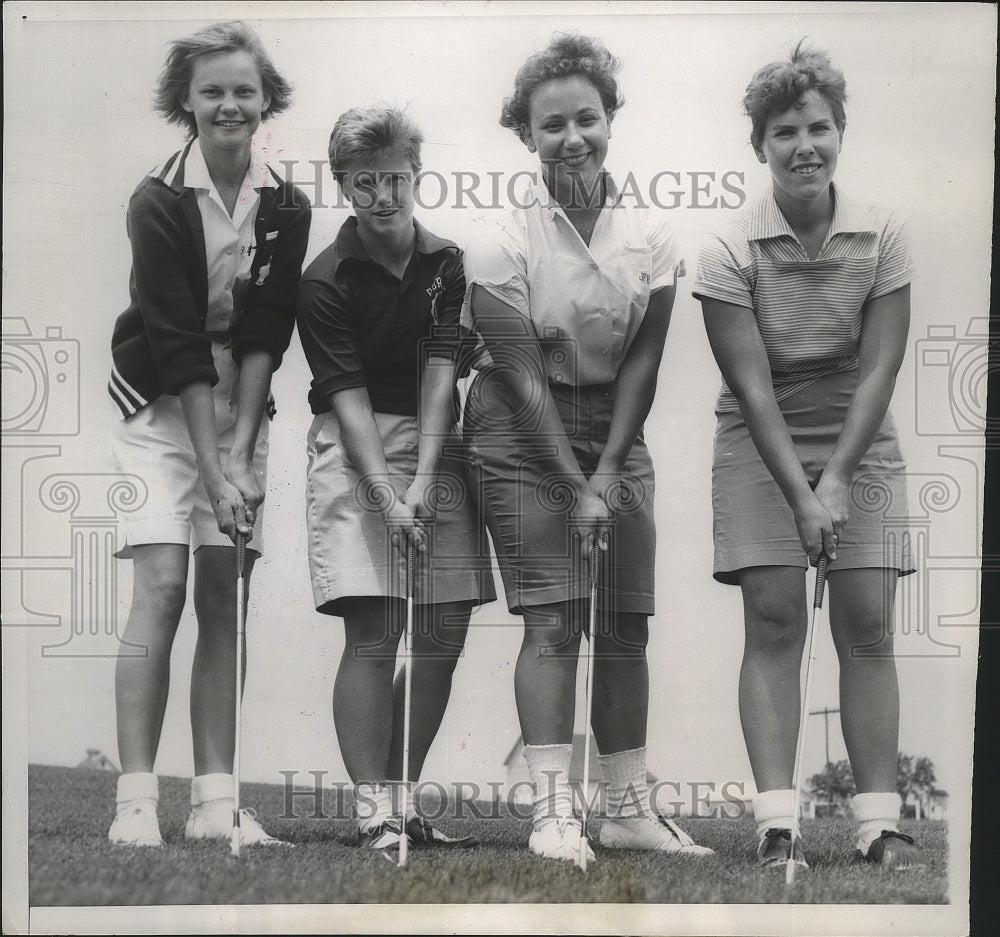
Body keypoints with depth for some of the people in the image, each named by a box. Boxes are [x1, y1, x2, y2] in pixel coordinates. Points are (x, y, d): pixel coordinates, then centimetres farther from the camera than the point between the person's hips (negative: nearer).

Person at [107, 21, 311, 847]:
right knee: (161, 587, -12)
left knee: (223, 597, 3)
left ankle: (216, 803, 7)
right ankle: (136, 802, -8)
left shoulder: (285, 207, -1)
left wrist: (240, 451, -12)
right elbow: (177, 343, -17)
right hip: (161, 406, -4)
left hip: (240, 406, 4)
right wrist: (212, 470, -20)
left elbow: (265, 336, -4)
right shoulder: (159, 203, -12)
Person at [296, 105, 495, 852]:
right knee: (373, 634, -11)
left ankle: (404, 798, 17)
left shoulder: (447, 264, 4)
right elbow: (347, 396, -12)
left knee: (444, 635, 4)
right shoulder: (326, 280, -6)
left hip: (434, 443, 4)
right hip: (355, 450, -4)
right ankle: (372, 813, -5)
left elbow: (441, 371, -5)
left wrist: (423, 478, -17)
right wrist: (387, 494, -22)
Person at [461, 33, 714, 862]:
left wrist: (607, 472, -10)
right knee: (552, 621, -10)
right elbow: (522, 376, -14)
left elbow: (642, 360, -2)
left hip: (617, 431, 4)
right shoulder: (502, 243, -13)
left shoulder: (650, 240, -2)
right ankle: (553, 812, -4)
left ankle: (630, 808, 15)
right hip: (524, 434, -4)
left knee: (627, 623, 5)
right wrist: (576, 486, -16)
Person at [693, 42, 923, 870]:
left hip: (862, 443, 2)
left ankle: (879, 822, 2)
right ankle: (776, 824, -4)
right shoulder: (731, 254, -12)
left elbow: (879, 368, -9)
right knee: (773, 621, -6)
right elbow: (752, 387, -15)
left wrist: (838, 478, -17)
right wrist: (801, 495, -20)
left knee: (867, 623, -3)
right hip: (761, 449, -1)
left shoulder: (883, 239, -7)